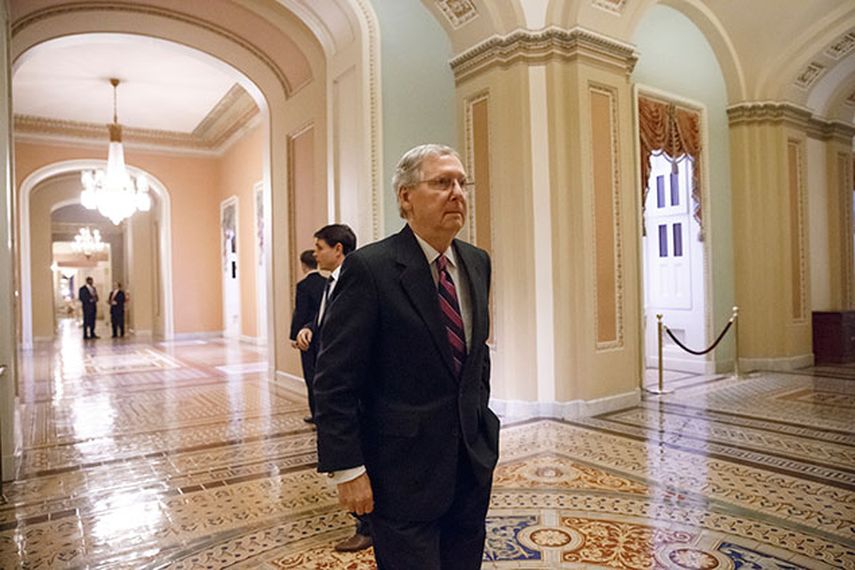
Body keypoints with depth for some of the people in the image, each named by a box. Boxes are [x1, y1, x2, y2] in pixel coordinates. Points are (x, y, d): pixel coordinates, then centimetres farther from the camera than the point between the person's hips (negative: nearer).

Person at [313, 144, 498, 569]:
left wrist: (481, 424, 15)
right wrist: (347, 469, -15)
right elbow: (335, 380, -15)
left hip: (473, 462, 7)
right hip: (404, 469, -6)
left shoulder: (477, 262, 5)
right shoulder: (369, 268, -16)